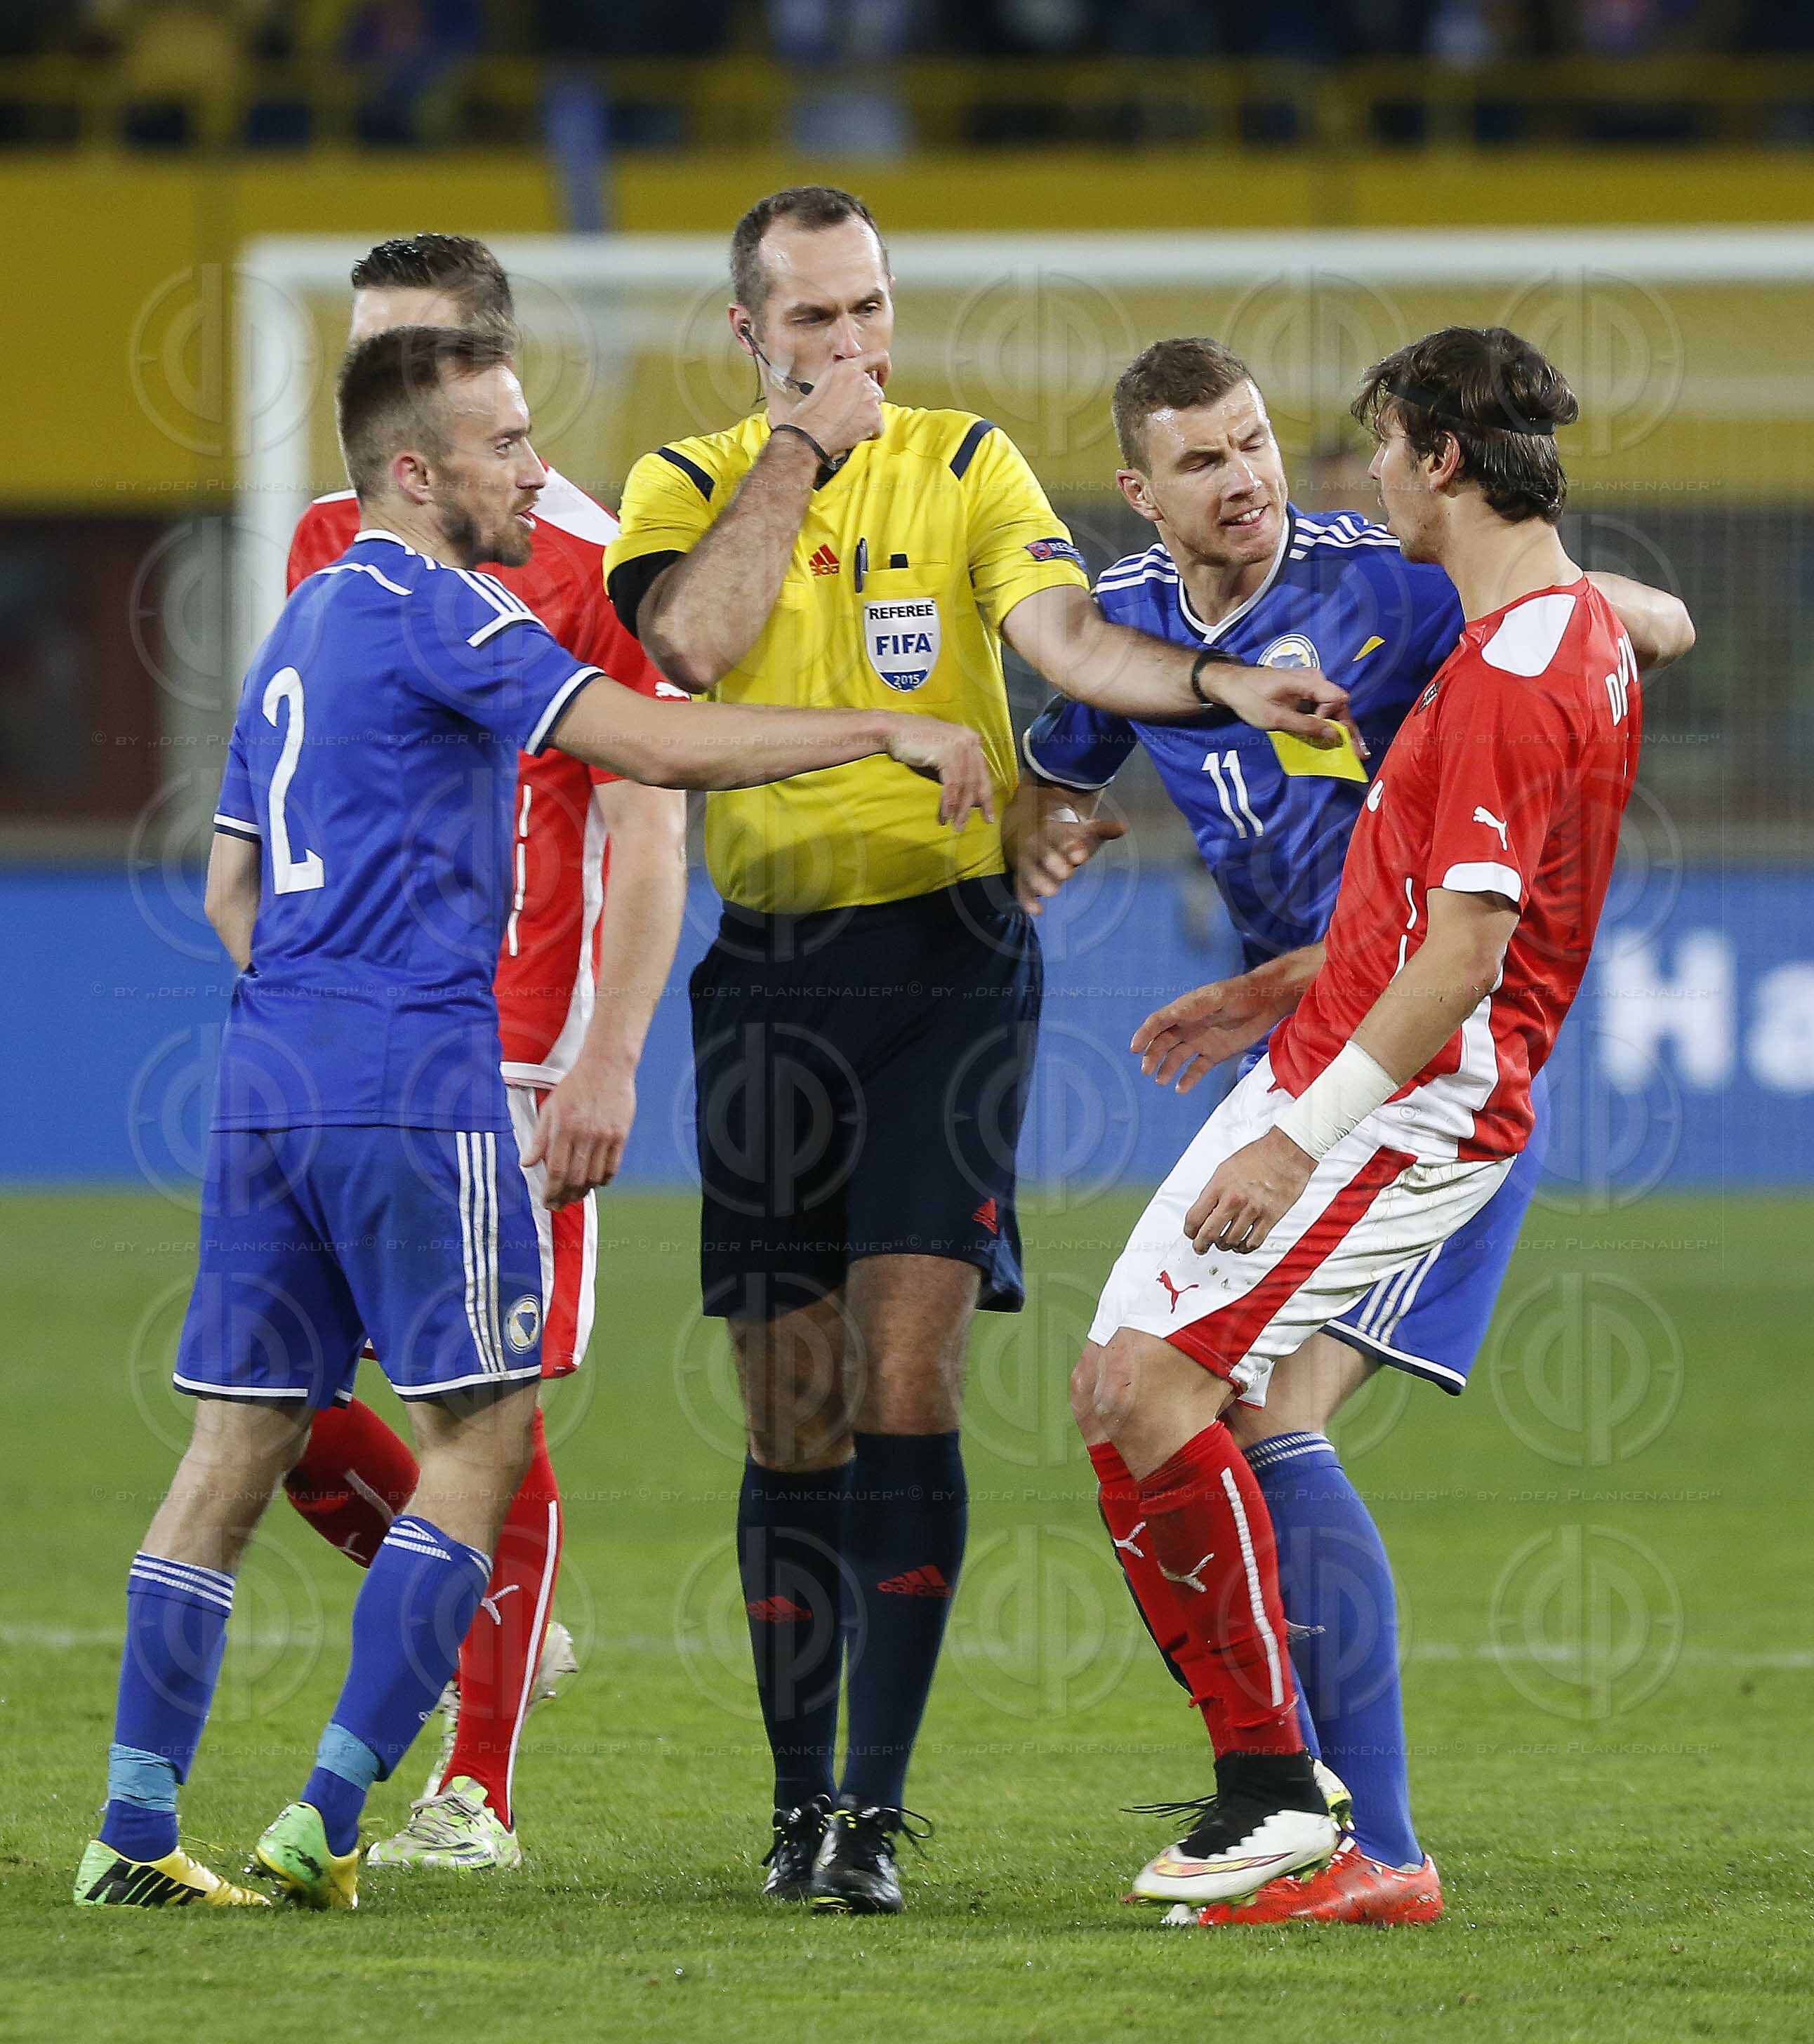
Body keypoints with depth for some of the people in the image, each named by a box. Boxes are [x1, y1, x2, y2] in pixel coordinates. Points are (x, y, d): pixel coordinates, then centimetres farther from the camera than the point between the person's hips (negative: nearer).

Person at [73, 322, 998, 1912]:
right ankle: (328, 1817, -9)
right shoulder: (430, 611, -9)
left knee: (241, 1446, 8)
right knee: (480, 1440, -2)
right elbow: (654, 743, -19)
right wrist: (890, 733, -17)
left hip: (271, 1069, 9)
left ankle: (133, 1832, 4)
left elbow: (232, 891, 25)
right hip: (415, 1079, -9)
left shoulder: (308, 624, 20)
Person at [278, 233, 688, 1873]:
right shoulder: (332, 544, 11)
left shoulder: (586, 561, -7)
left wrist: (607, 1062, -15)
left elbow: (651, 835, -8)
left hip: (516, 1060, -6)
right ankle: (494, 1629, 22)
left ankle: (476, 1791, 4)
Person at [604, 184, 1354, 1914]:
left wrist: (1215, 685, -29)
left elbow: (1064, 633, -11)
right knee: (792, 1414, 3)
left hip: (947, 953, -1)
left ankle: (874, 1805, -11)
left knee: (903, 1376, -12)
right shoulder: (686, 482, 6)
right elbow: (694, 639, -15)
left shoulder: (965, 465, 4)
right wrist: (799, 447, -10)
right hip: (771, 974, 1)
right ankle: (800, 1802, 14)